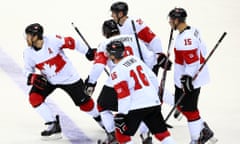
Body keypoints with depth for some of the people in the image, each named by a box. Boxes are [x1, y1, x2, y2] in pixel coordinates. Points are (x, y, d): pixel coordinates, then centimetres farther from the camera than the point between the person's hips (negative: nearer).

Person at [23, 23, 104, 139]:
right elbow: (28, 70, -2)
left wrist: (88, 52, -11)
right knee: (34, 98, -16)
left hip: (68, 77, -4)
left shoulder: (53, 41, -28)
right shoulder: (28, 52, -14)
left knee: (83, 102, 5)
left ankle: (99, 118, 37)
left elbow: (71, 43, -15)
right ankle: (53, 125, -5)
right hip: (47, 80, 4)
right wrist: (32, 77, -24)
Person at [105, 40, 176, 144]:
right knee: (162, 132, 14)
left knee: (122, 134, 7)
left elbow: (124, 95, -16)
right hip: (154, 102, 7)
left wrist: (121, 115, -13)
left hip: (136, 107, -7)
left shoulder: (117, 72, -10)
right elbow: (153, 78, 18)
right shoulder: (134, 59, 12)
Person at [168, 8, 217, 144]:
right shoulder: (193, 31, 7)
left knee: (189, 108, -2)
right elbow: (203, 50, 17)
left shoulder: (186, 37, -24)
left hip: (192, 78, -10)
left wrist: (187, 78, -26)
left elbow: (192, 60, -27)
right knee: (180, 104, 17)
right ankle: (204, 128, 24)